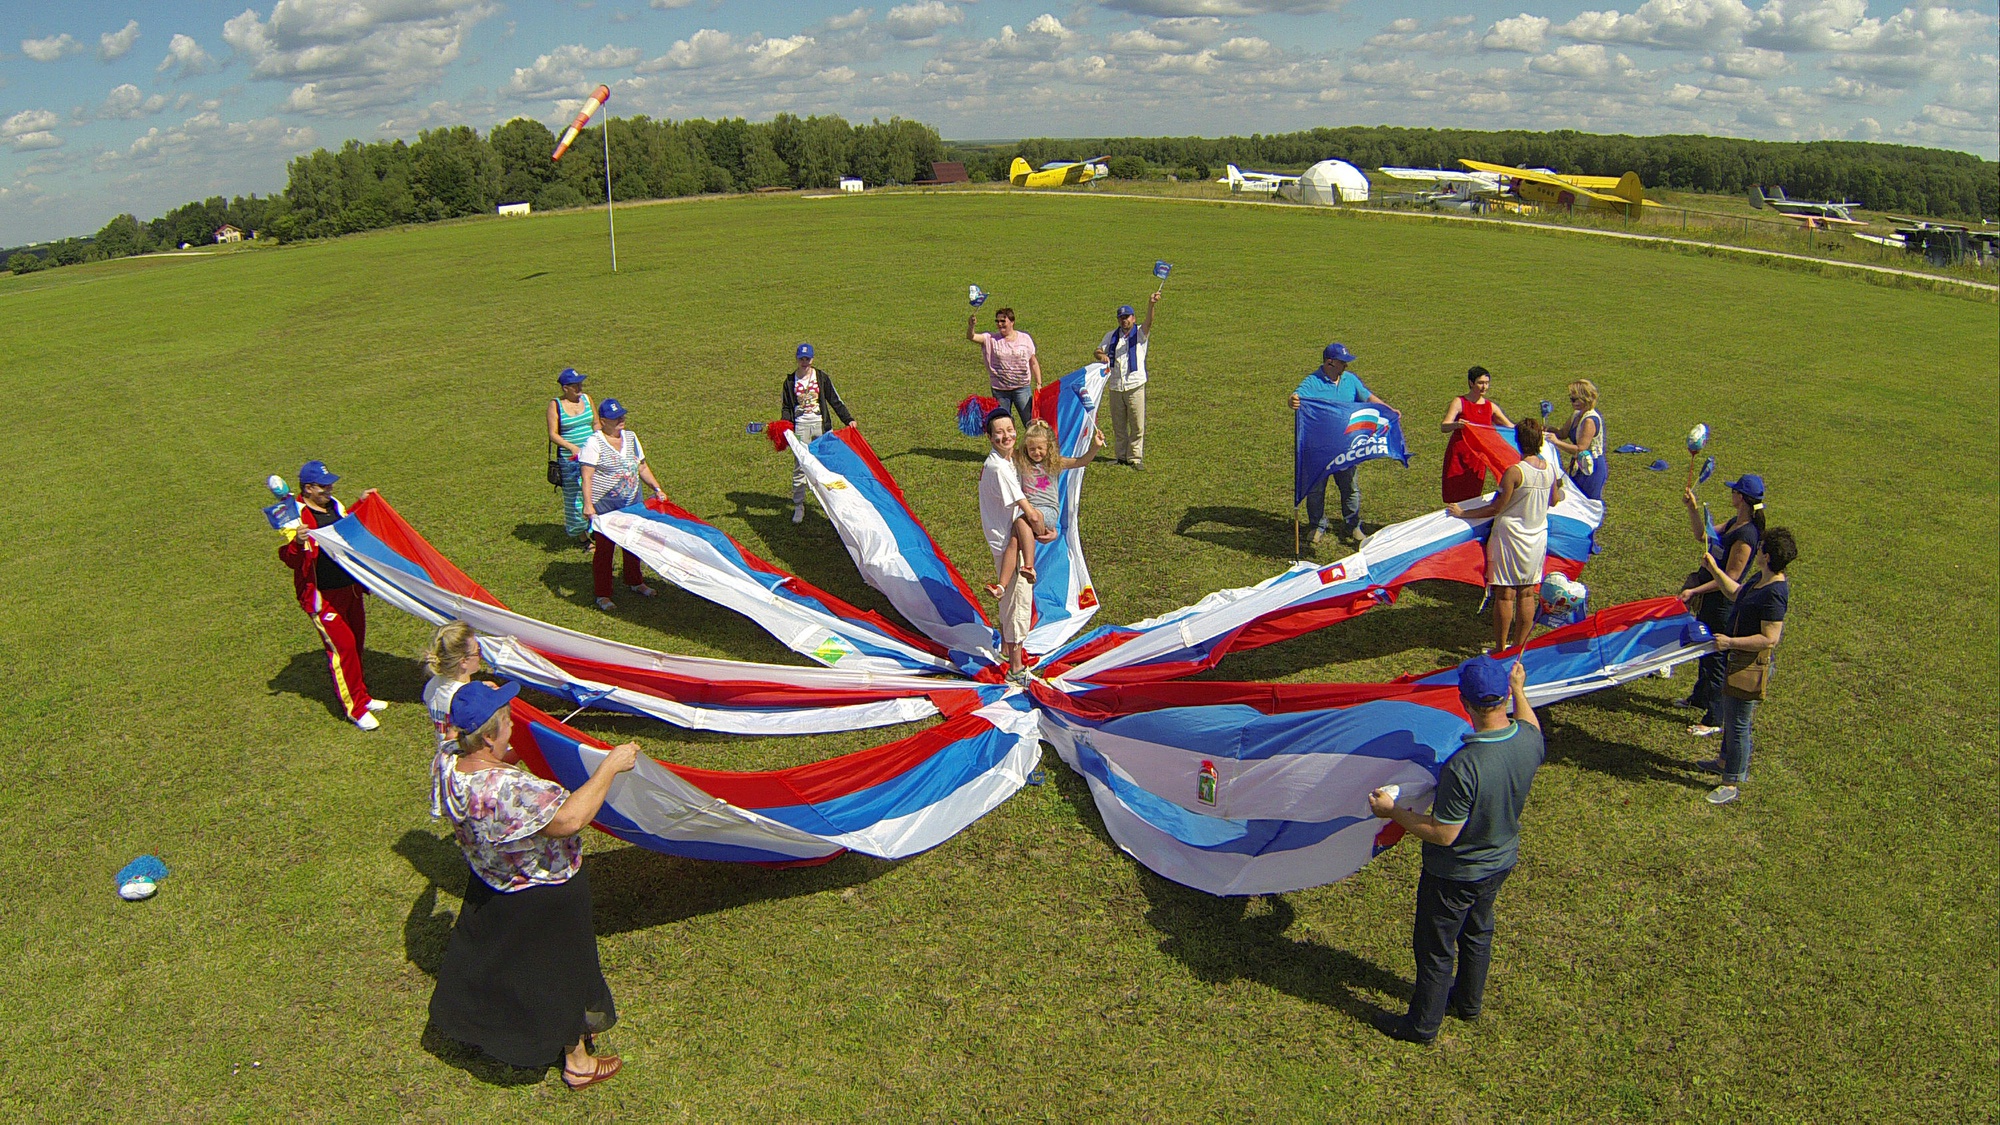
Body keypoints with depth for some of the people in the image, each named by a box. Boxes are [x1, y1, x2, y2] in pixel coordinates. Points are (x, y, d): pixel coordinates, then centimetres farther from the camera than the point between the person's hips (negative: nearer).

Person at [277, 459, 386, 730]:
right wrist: (298, 543, -42)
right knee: (342, 646, -8)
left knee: (356, 642, 16)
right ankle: (355, 708, 0)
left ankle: (360, 696, 30)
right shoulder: (297, 516, -17)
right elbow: (288, 558, -24)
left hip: (349, 588, 8)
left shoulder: (333, 505, 8)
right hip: (322, 595, -8)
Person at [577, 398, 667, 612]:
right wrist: (588, 504, -27)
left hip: (632, 502, 6)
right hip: (604, 504, -6)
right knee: (604, 547, 0)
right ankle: (602, 595, 10)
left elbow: (642, 467, 16)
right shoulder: (595, 443, -12)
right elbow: (587, 476, -18)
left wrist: (657, 488, 6)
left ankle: (635, 582, 36)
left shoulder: (630, 437, 7)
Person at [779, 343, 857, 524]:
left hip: (820, 424, 0)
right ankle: (798, 506, 7)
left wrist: (848, 419, -2)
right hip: (800, 426, 0)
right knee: (799, 467, -1)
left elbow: (835, 401, 5)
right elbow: (786, 407, 9)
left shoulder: (822, 377, 3)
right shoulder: (790, 380, 5)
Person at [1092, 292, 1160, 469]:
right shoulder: (1111, 336, 14)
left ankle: (1136, 457, 4)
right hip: (1115, 387, 4)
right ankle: (1122, 456, 21)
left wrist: (1151, 305, -37)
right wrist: (1101, 356, -15)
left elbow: (1149, 323, -17)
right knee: (1118, 425, 10)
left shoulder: (1140, 333, 2)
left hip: (1135, 386, -3)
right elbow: (1098, 351, 11)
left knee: (1137, 425, -4)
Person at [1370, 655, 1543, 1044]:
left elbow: (1443, 834, -29)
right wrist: (1520, 692, 24)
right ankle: (1469, 1001, 52)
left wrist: (1393, 812, -18)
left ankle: (1423, 1024, 34)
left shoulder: (1463, 767, -39)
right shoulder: (1530, 741, -19)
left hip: (1454, 875, -7)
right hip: (1500, 862, 7)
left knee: (1434, 949, 15)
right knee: (1477, 934, 30)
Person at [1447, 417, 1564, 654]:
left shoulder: (1514, 471, -20)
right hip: (1538, 539, 6)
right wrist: (1559, 489, 39)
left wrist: (1463, 513, -7)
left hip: (1510, 535, -6)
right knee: (1527, 594, 12)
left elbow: (1496, 507, -17)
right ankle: (1520, 647, 20)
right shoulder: (1551, 470, 0)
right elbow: (1554, 501, 16)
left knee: (1505, 594, 1)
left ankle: (1500, 649, 8)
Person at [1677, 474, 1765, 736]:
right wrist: (1692, 508, 3)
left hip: (1722, 603, -10)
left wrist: (1695, 591, -24)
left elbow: (1730, 578, -24)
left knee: (1716, 657, 1)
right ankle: (1700, 698, 45)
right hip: (1710, 598, 10)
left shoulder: (1747, 534, -25)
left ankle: (1713, 720, 12)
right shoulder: (1735, 522, 2)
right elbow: (1702, 535, 15)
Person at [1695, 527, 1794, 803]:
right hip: (1737, 658, 11)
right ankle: (1726, 761, 46)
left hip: (1751, 664, -11)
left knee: (1737, 723, 1)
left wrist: (1730, 642, -26)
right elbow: (1736, 594, 21)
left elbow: (1769, 638, -28)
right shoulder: (1760, 579, 1)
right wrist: (1714, 569, 16)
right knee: (1726, 709, 26)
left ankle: (1731, 784, 13)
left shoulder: (1774, 594, -28)